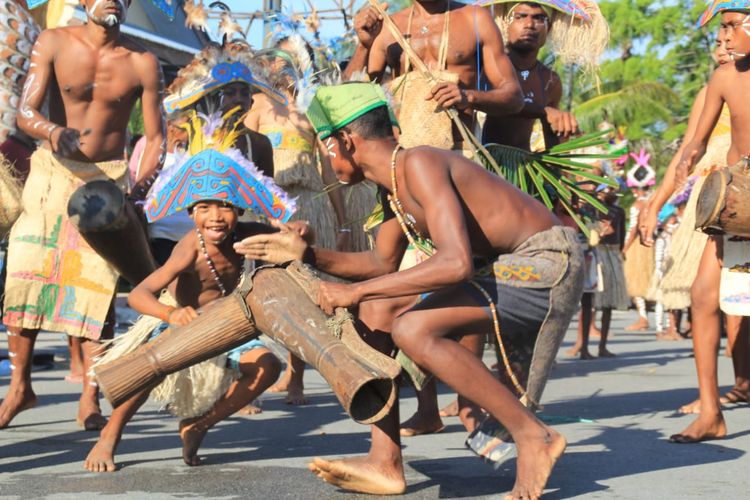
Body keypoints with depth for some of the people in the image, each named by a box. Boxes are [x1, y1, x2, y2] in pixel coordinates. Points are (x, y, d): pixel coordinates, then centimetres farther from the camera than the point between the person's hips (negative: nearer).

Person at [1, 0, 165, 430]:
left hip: (109, 177, 0)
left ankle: (89, 400, 3)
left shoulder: (143, 63, -4)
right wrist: (55, 133, -34)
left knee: (100, 283, -6)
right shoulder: (53, 44, -4)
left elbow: (156, 136, -2)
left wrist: (144, 182, -20)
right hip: (52, 170, 1)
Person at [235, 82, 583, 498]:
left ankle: (534, 436, -14)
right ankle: (385, 465, 6)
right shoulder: (392, 188, 8)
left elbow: (456, 263, -33)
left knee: (413, 330, -27)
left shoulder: (419, 164, -21)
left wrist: (356, 291, -26)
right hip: (507, 265, 10)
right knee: (369, 320, 7)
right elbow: (382, 263, 23)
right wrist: (307, 254, 11)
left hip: (545, 261, -10)